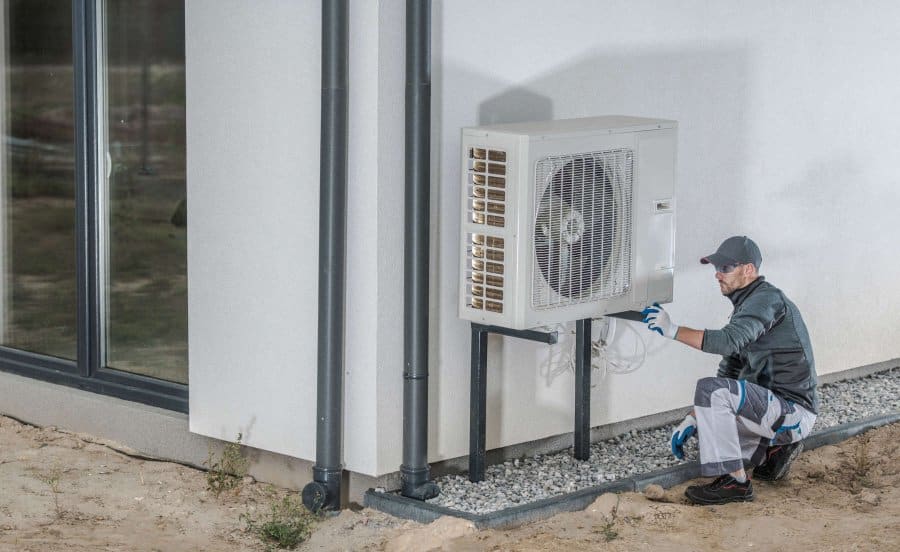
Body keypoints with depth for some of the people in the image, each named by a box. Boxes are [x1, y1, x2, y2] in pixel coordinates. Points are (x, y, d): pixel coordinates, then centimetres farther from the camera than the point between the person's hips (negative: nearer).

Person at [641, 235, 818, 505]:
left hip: (794, 414, -10)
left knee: (711, 390, -26)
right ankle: (774, 448, 15)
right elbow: (728, 372, 16)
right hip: (780, 412, 10)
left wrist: (673, 330, -27)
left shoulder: (767, 299, -15)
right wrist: (693, 419, 8)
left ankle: (734, 481, -20)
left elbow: (728, 341, -32)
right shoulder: (746, 306, 16)